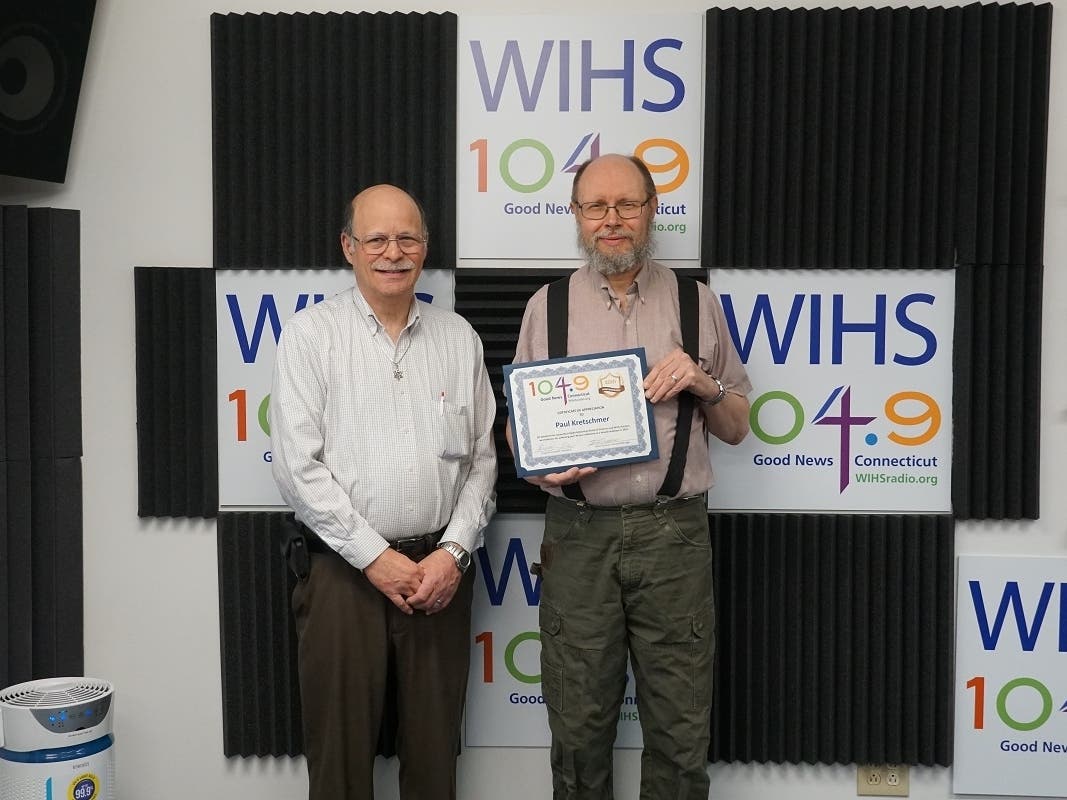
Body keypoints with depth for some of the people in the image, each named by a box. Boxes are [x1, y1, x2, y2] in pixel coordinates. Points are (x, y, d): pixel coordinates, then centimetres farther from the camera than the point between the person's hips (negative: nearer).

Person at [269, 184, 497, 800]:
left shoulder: (459, 337, 9)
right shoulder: (312, 333, -1)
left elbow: (482, 460, 8)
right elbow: (298, 465, -8)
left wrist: (454, 552, -5)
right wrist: (375, 557, -11)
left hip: (440, 568, 3)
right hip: (344, 568, -2)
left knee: (434, 748, 12)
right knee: (341, 747, 7)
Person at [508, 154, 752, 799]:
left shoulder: (698, 303, 8)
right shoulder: (547, 307, 9)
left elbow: (737, 428, 12)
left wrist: (703, 384, -7)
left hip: (674, 533, 0)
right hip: (579, 534, 1)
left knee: (681, 732, 6)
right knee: (579, 727, 9)